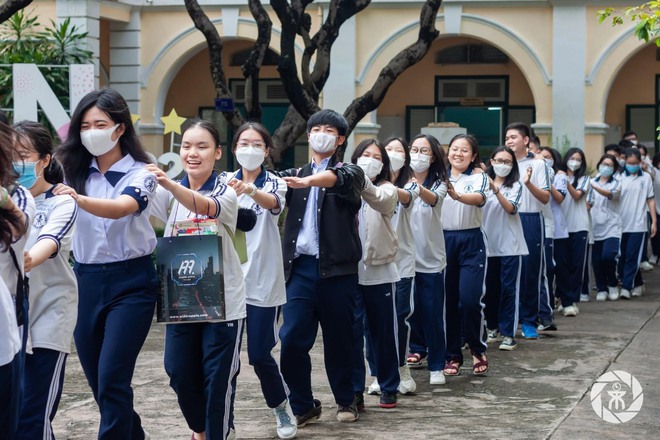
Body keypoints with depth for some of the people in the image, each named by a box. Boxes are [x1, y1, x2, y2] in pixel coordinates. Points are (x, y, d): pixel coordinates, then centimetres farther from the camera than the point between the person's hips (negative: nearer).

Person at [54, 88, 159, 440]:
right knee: (97, 380, 11)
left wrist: (79, 199, -45)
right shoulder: (74, 173, 6)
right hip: (86, 280, 5)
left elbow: (120, 208, -27)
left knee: (111, 377, -12)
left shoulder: (140, 173, -7)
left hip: (130, 282, -5)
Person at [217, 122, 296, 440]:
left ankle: (281, 406, 25)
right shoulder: (224, 181, 6)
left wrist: (249, 190, -47)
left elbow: (272, 202, -26)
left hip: (262, 281, -2)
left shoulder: (274, 182, -2)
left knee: (259, 354, -1)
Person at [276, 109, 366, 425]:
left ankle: (346, 400, 24)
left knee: (338, 338, 5)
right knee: (292, 339, -5)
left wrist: (307, 182, -41)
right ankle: (303, 406, 9)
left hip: (337, 269, -2)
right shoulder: (296, 174, 17)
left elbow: (337, 179, -20)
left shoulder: (349, 172, 3)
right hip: (300, 267, 2)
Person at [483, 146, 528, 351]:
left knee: (508, 289, -3)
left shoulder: (515, 186, 0)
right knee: (489, 288, 11)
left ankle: (508, 334, -2)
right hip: (488, 244, 3)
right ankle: (492, 326, 27)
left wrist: (495, 189, -29)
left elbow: (511, 208, -18)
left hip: (509, 245, -3)